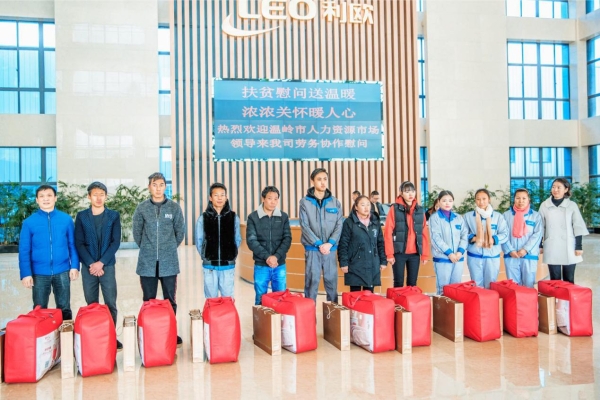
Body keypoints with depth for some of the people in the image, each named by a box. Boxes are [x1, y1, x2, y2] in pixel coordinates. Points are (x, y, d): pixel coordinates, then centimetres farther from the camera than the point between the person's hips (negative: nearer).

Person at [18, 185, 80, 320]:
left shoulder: (66, 219, 0)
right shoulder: (29, 222, -2)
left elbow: (72, 244, 4)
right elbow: (24, 250, -2)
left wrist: (75, 266, -4)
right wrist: (26, 273, -8)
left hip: (62, 272, 0)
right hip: (39, 273, 0)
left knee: (64, 308, 11)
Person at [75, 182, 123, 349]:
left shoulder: (113, 216, 3)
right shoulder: (81, 216, 5)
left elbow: (115, 242, -2)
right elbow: (78, 243, 0)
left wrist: (101, 263, -11)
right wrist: (91, 264, -10)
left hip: (107, 266, -1)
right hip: (88, 267, 1)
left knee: (111, 303, 0)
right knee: (91, 304, 7)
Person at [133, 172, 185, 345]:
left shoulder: (174, 207, 1)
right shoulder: (141, 208, 1)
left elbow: (180, 232, 9)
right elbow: (137, 233, 8)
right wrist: (148, 249, 12)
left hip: (169, 263, 0)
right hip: (147, 263, 0)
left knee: (170, 300, 6)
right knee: (149, 301, 8)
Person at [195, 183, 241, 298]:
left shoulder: (234, 218, 2)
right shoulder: (203, 218, 0)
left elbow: (237, 240, 9)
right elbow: (199, 241, 5)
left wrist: (231, 255, 4)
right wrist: (206, 256, 2)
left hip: (228, 265, 0)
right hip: (209, 266, 0)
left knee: (228, 298, 7)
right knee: (211, 299, 8)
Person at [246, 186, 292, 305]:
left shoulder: (283, 217, 5)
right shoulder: (253, 217, -1)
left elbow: (287, 239, -1)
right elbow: (251, 241, -8)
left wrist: (276, 256, -16)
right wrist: (267, 257, -18)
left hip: (280, 265, 2)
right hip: (261, 265, -1)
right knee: (260, 300, 7)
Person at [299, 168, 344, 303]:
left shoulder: (335, 202, 7)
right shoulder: (305, 202, -1)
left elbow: (339, 225, 3)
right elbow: (304, 226, -6)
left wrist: (330, 243, -11)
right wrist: (319, 244, -13)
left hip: (330, 249, 2)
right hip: (312, 249, -2)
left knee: (331, 281, 7)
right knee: (312, 281, 1)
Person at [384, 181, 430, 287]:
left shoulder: (420, 210, 9)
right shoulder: (395, 209, -2)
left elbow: (424, 233, 10)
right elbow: (388, 233, -5)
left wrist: (425, 254, 6)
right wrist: (389, 254, -10)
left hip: (415, 253, 3)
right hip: (399, 252, -3)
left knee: (412, 283, 10)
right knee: (399, 283, 2)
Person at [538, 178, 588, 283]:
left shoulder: (572, 205, 1)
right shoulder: (544, 205, 4)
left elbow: (578, 226, 1)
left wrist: (579, 246, -5)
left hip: (569, 249, -1)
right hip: (552, 249, 1)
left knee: (569, 279, 4)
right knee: (554, 279, 3)